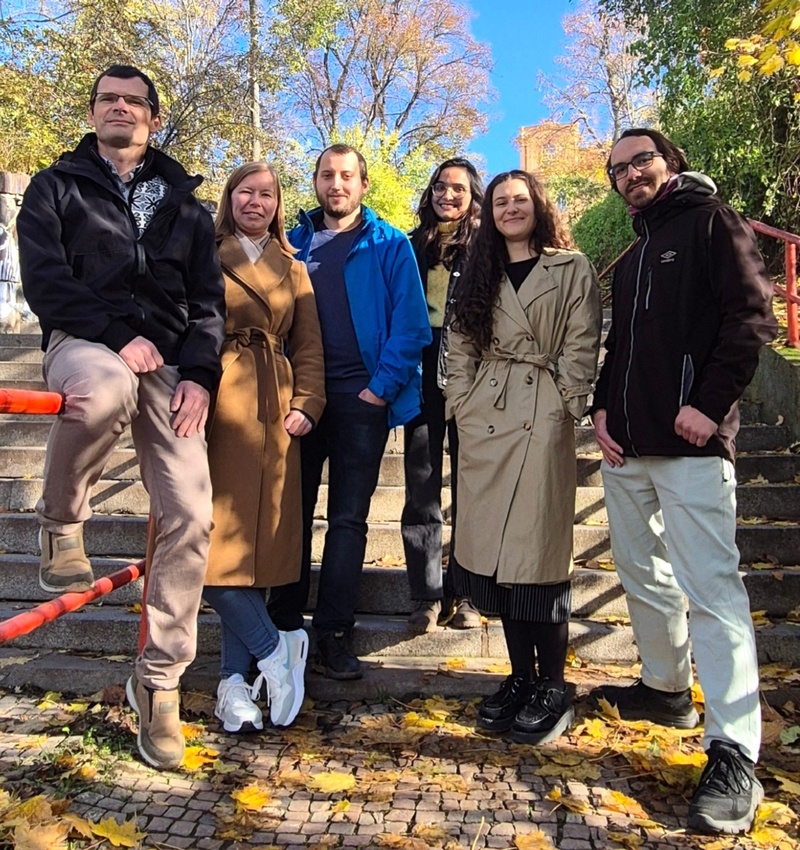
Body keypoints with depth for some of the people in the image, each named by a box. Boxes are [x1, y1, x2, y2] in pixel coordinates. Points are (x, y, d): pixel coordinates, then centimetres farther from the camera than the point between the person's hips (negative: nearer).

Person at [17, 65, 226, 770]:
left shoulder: (183, 203, 21)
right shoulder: (57, 188, 13)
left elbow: (208, 299, 13)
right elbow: (46, 281, -1)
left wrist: (199, 375, -3)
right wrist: (119, 337, -15)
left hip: (169, 362, 3)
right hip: (85, 342, -3)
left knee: (190, 515, -9)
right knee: (104, 388, -43)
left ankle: (158, 681, 7)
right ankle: (62, 526, -11)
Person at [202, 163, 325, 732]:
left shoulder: (293, 271, 19)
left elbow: (309, 347, 15)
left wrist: (307, 403, 0)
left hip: (272, 412, 2)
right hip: (214, 406, -2)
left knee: (256, 538, 0)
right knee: (213, 534, -8)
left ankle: (235, 680, 10)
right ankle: (275, 650, 7)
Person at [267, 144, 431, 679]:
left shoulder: (390, 246, 2)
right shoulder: (295, 243, 12)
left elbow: (411, 326, -5)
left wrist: (381, 387, -12)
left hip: (360, 398, -3)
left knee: (348, 519, 4)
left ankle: (335, 634, 12)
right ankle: (285, 624, 21)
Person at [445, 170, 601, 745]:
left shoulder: (572, 269, 6)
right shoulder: (481, 277, 19)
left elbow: (582, 347, -1)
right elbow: (461, 346, 16)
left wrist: (564, 408, -9)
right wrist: (462, 405, 5)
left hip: (542, 421, -4)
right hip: (484, 420, 5)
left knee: (539, 555, -6)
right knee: (496, 553, 6)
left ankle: (553, 690, 8)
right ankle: (521, 678, 19)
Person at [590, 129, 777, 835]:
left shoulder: (710, 222, 2)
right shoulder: (631, 259, 24)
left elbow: (752, 317, -9)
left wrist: (710, 404, -17)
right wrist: (603, 407, 8)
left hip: (690, 440, -8)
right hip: (627, 445, 9)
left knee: (711, 586, -11)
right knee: (642, 574, 15)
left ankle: (734, 757, -7)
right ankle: (667, 689, 33)